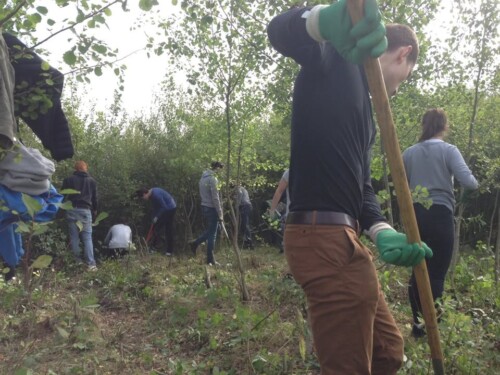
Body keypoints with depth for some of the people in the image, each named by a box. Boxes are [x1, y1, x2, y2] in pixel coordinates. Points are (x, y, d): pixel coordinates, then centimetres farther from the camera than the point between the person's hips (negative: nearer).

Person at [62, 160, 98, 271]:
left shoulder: (68, 180, 7)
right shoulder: (92, 181, 11)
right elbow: (95, 198, 17)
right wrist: (95, 210, 32)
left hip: (72, 210, 0)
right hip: (85, 210, 0)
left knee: (74, 237, 7)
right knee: (87, 238, -2)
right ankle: (91, 264, -11)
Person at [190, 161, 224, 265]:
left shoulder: (203, 177, 11)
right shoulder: (213, 179, -17)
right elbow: (215, 198, -19)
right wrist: (220, 214, -14)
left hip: (204, 207, 8)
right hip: (211, 208, -8)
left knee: (209, 231, 22)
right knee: (212, 234, 0)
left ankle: (195, 243, 15)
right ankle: (210, 260, 7)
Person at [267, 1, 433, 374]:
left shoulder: (365, 107, 25)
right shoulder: (338, 56, 0)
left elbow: (362, 182, 18)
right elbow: (281, 30, -21)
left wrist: (382, 232, -1)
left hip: (342, 238, 10)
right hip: (324, 238, -10)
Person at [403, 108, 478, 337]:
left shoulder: (409, 153, 8)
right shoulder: (448, 150, -3)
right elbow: (468, 182, -12)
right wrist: (476, 183, 10)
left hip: (415, 214, 4)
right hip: (440, 214, -4)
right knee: (437, 273, 0)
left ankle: (418, 325, 20)